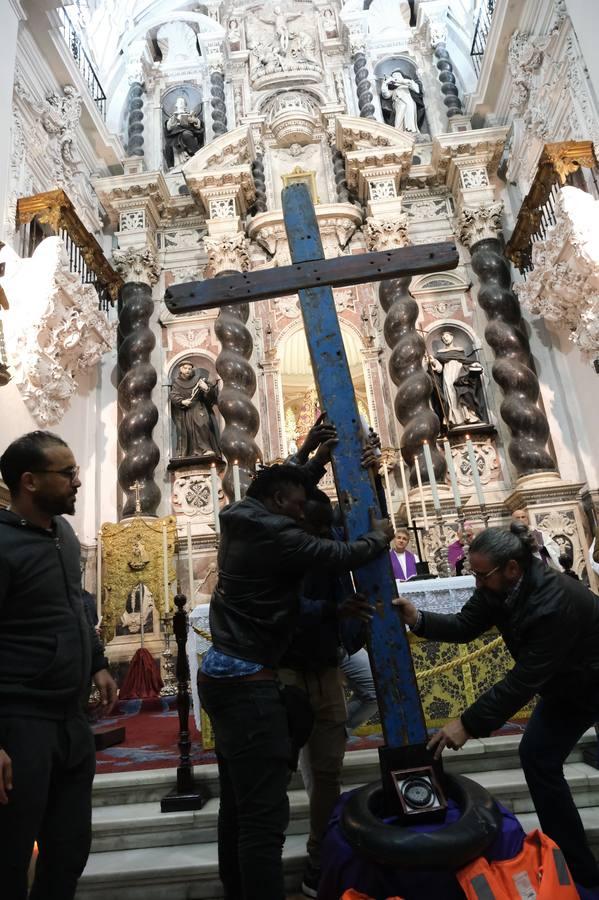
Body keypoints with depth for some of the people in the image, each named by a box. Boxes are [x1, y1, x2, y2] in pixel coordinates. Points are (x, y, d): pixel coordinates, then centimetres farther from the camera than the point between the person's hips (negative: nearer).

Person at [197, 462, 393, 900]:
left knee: (239, 805, 20)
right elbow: (341, 556, -13)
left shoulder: (240, 523, 8)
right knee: (265, 816, -5)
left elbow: (278, 483, 26)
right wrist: (380, 536, 6)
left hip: (222, 674, 10)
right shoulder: (275, 535, -18)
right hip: (247, 682, -10)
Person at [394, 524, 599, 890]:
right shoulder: (499, 587, -17)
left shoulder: (556, 603, -40)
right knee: (538, 758, 5)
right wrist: (419, 620, -31)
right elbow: (465, 626, -12)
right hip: (567, 685, 7)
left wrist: (468, 724, -34)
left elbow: (525, 678, -38)